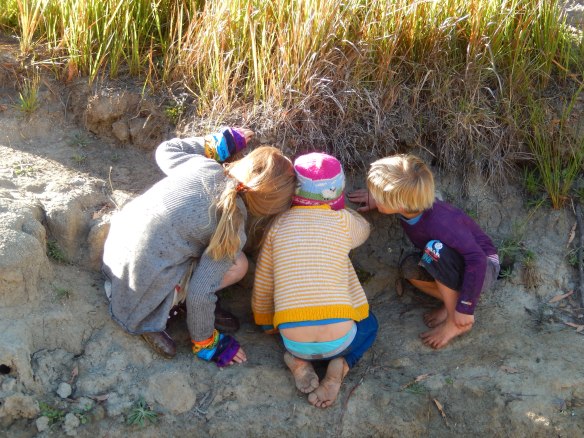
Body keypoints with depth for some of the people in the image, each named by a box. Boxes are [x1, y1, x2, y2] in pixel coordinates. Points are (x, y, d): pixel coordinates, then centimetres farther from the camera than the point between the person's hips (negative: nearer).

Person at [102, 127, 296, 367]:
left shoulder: (202, 164, -8)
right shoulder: (233, 232, -21)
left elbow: (166, 150, 14)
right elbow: (200, 293, -20)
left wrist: (217, 144, 15)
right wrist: (205, 343, -3)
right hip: (144, 287, -7)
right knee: (238, 265, -1)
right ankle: (152, 320, 0)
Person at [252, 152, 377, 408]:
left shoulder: (278, 225, 3)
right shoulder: (342, 221, -3)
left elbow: (262, 283, 10)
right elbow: (363, 230, 23)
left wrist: (266, 322, 28)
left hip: (293, 340, 2)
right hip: (337, 338, -2)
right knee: (369, 324, 32)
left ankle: (298, 361, 5)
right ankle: (341, 365, 2)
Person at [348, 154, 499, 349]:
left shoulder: (439, 222, -37)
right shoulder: (413, 204, -16)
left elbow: (477, 258, -38)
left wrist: (465, 308, -34)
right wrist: (379, 199, 0)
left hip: (484, 268, -7)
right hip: (458, 265, 7)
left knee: (435, 249, -34)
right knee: (410, 267, -15)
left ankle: (456, 322, -18)